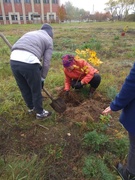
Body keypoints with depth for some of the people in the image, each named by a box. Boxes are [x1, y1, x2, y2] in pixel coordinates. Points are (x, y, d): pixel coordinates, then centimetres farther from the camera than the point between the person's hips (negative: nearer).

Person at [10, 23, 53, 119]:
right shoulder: (49, 40, 16)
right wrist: (42, 78, 19)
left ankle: (31, 107, 46)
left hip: (14, 60, 6)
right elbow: (46, 63, 9)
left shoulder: (30, 33, 32)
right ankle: (40, 112, 34)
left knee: (24, 88, 23)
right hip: (29, 62, -6)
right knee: (36, 90, 14)